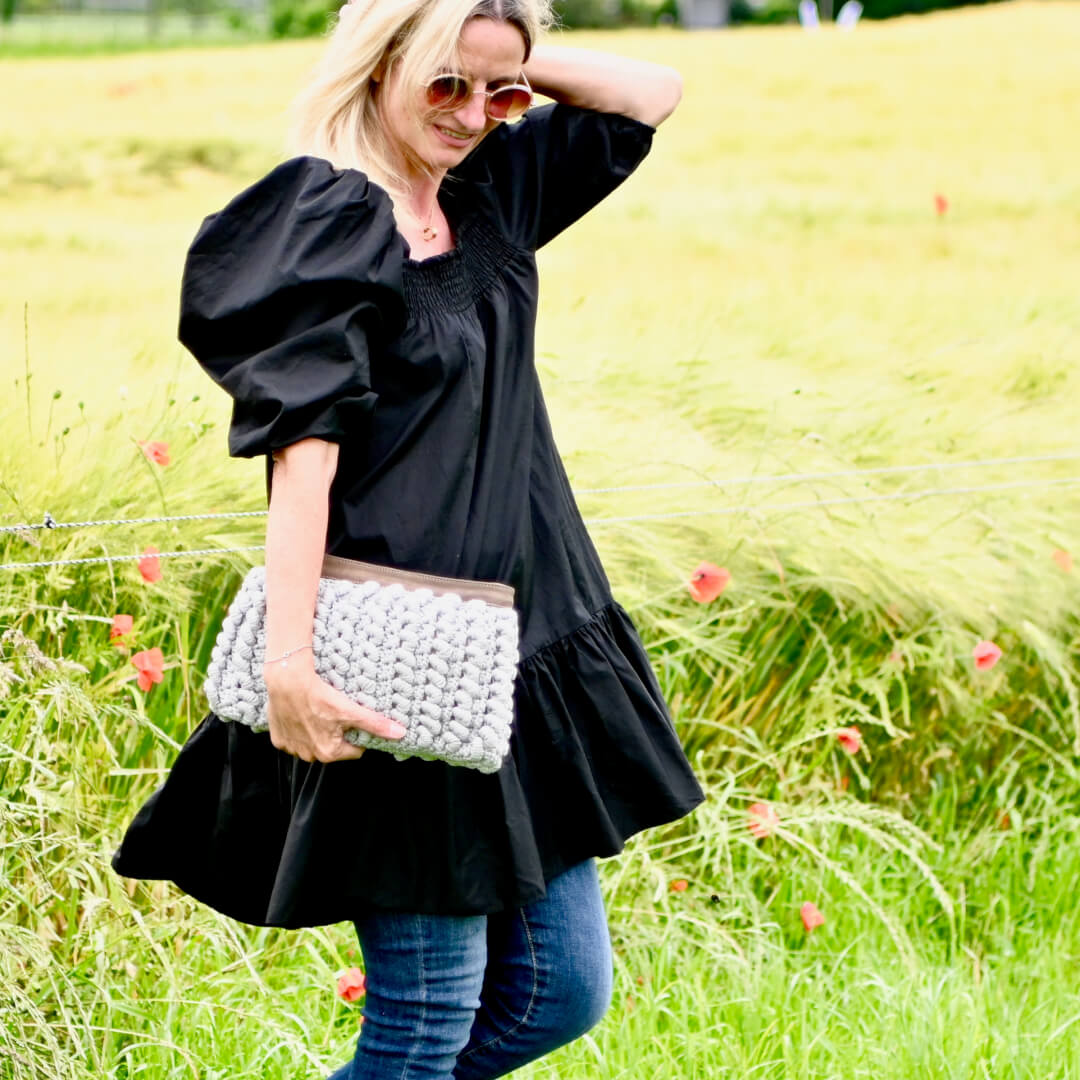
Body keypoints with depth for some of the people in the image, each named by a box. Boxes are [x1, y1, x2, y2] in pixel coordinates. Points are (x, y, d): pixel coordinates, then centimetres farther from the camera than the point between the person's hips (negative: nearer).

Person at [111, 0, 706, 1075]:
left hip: (531, 642, 8)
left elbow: (652, 92, 20)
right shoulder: (328, 227, -10)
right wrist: (288, 662, -27)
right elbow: (302, 449, -19)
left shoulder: (490, 194, 11)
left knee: (562, 988, 11)